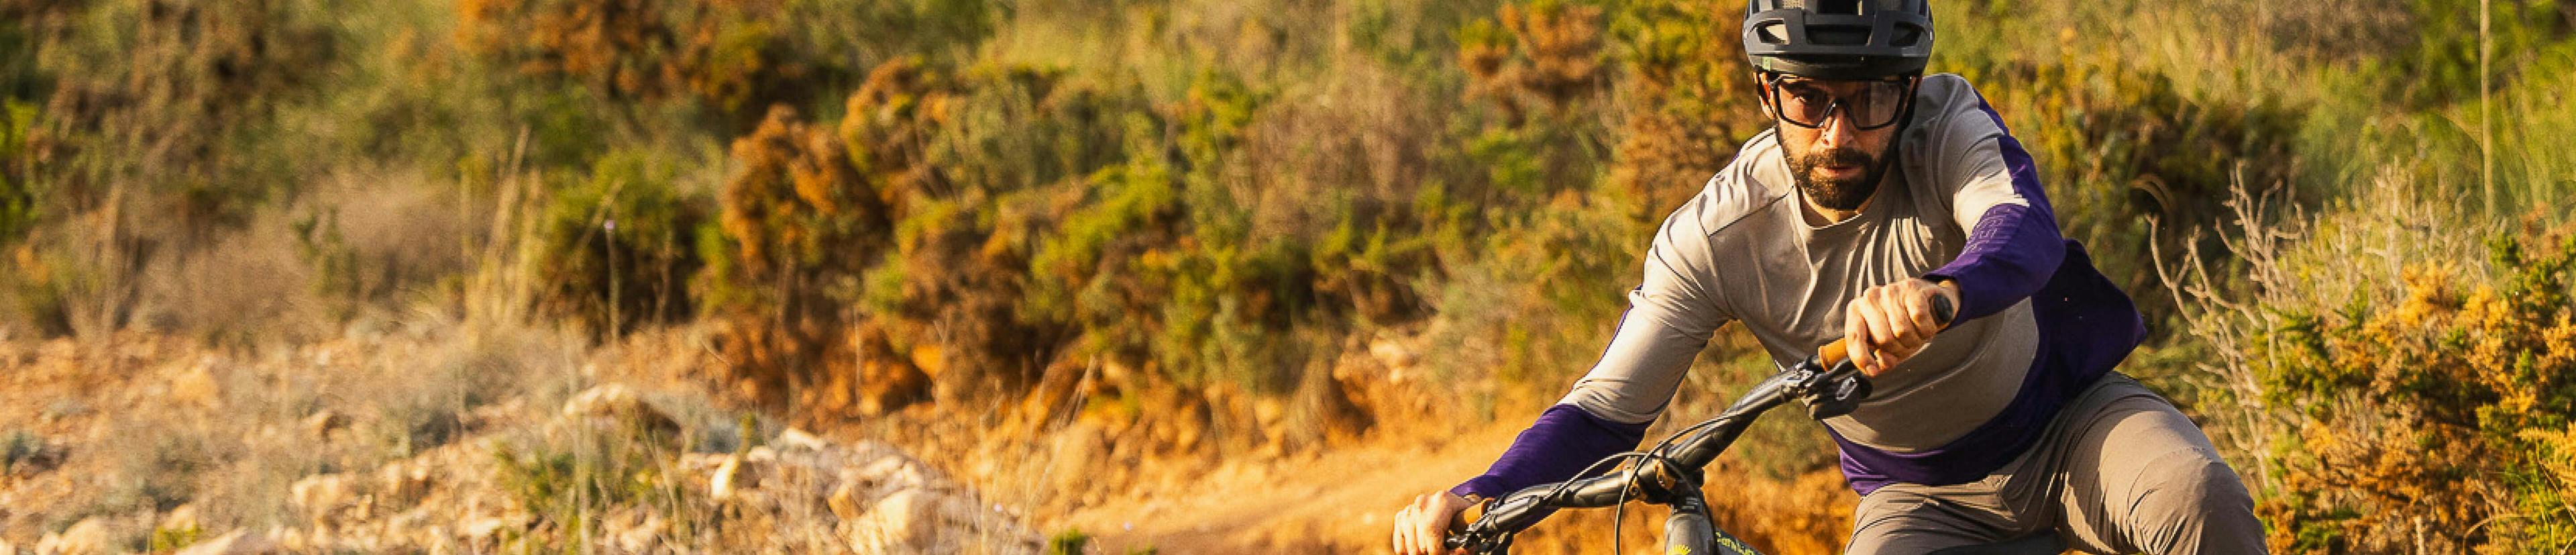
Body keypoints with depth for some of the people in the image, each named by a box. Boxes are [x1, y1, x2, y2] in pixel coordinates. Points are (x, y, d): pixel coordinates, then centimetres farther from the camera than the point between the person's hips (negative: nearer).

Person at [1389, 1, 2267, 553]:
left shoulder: (1952, 134, -22)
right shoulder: (1713, 238, -18)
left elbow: (2026, 231, -44)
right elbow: (1606, 408, -17)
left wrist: (1942, 292, -69)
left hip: (2061, 421, -1)